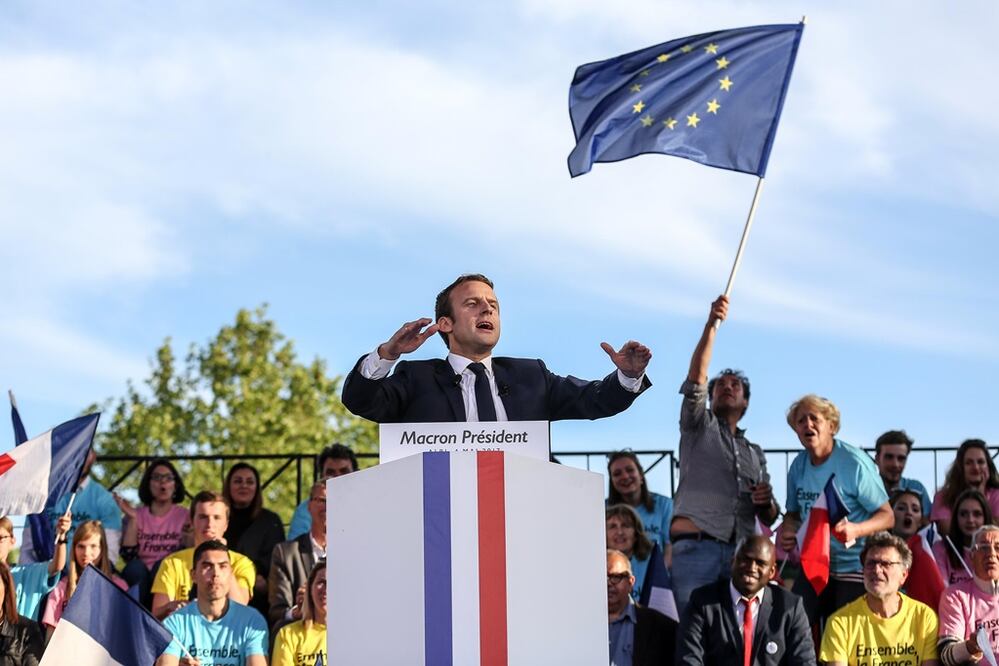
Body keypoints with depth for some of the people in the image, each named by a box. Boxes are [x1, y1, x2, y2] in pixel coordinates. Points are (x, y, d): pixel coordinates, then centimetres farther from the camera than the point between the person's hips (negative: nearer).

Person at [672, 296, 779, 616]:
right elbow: (695, 379, -1)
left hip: (741, 553, 4)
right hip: (696, 547, -4)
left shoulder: (754, 453, 29)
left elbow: (769, 518, 27)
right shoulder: (699, 427, 18)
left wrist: (766, 503, 2)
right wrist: (711, 324, -11)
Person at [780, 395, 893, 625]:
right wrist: (787, 530, -4)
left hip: (853, 569, -5)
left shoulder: (855, 463, -12)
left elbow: (887, 516, -10)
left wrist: (855, 529, -29)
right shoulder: (799, 465, 6)